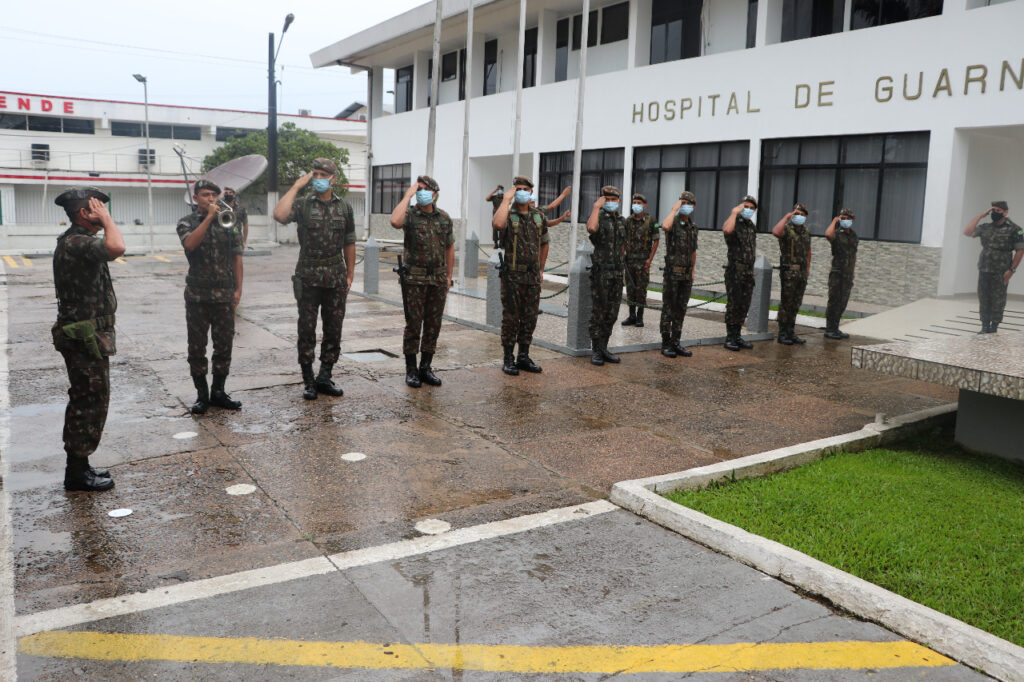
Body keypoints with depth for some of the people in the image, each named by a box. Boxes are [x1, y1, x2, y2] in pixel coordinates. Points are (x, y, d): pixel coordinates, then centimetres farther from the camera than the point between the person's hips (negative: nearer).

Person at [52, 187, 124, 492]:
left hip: (85, 337, 11)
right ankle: (77, 472, 6)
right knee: (92, 401, -3)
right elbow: (116, 247, -39)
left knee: (85, 402, 17)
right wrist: (105, 219, -25)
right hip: (87, 339, -11)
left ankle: (78, 466, 27)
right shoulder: (77, 243, -20)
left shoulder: (74, 241, 15)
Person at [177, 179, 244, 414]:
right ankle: (201, 394, 14)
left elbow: (237, 257, 8)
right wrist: (209, 217, -19)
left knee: (224, 344, 5)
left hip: (224, 294, 1)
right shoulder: (187, 222, 3)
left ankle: (218, 391, 18)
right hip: (197, 294, -1)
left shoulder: (229, 222, 8)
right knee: (197, 346, 4)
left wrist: (238, 289, 2)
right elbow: (190, 243, -19)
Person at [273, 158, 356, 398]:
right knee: (307, 330, 2)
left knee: (334, 329, 7)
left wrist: (350, 274, 7)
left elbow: (349, 243, 11)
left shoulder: (344, 207, 8)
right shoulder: (303, 204, -1)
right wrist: (297, 185, -15)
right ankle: (308, 381, 12)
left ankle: (324, 378, 19)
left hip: (336, 277, 3)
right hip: (308, 277, -2)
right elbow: (279, 215, -22)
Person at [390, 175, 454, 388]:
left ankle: (425, 368, 19)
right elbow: (395, 221, -28)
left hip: (438, 279, 4)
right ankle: (411, 370, 10)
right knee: (413, 325, 0)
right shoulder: (410, 214, -3)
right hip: (414, 278, -4)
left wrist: (448, 276, 12)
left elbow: (449, 248, 16)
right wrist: (407, 195, -19)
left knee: (433, 326, 8)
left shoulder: (444, 218, 9)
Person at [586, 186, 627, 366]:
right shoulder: (599, 217, -7)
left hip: (617, 272, 6)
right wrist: (596, 206, -22)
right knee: (598, 312, -2)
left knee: (612, 313, 9)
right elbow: (591, 228, -32)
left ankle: (604, 347, 19)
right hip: (601, 271, -6)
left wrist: (621, 266, 16)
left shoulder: (622, 221, 13)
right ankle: (595, 351, 6)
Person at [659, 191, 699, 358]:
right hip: (673, 271, -6)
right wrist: (674, 209, -21)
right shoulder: (673, 222, -7)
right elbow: (665, 226, -35)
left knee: (681, 309, 9)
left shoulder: (693, 226, 14)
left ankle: (676, 342, 16)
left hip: (686, 274, 6)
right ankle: (666, 344, 4)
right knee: (668, 308, -1)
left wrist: (692, 272, 18)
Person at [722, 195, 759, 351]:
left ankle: (737, 336, 16)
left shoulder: (751, 226, 16)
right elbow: (726, 229, -34)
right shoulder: (735, 223, -8)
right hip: (735, 271, -7)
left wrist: (751, 266, 20)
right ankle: (730, 338, 2)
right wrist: (734, 212, -21)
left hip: (749, 272, 7)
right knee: (733, 305, -5)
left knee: (744, 306, 9)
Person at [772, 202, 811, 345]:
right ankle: (782, 334, 3)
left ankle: (791, 332, 17)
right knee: (786, 303, -3)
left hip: (802, 273, 7)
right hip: (789, 272, -7)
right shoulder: (786, 229, -9)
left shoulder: (807, 231, 13)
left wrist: (808, 267, 18)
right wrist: (787, 216, -27)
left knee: (796, 304, 10)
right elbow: (775, 232, -33)